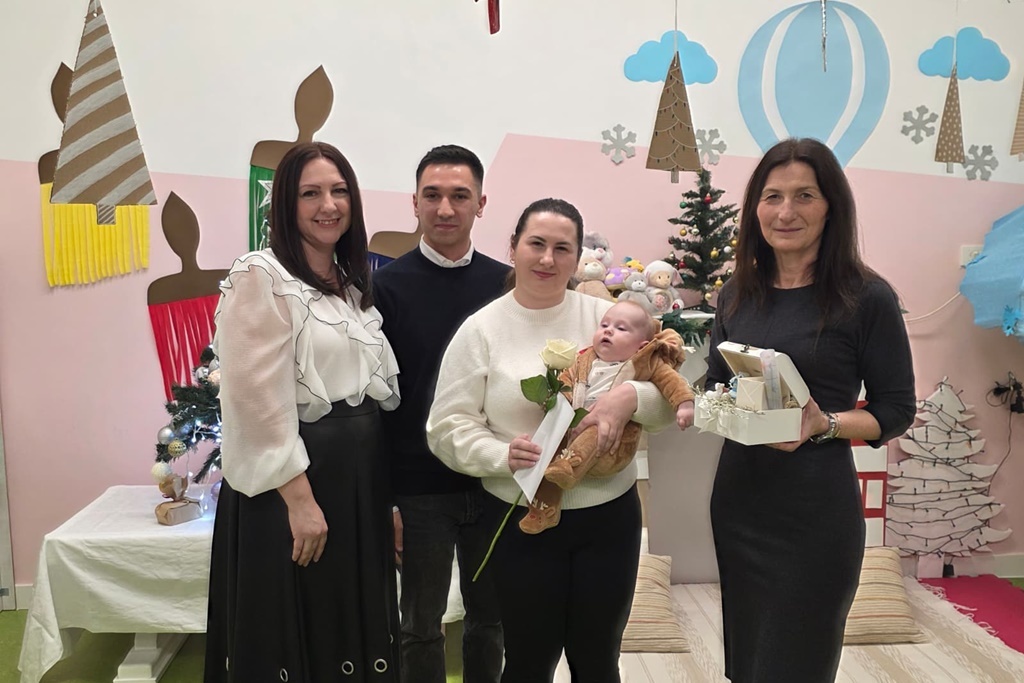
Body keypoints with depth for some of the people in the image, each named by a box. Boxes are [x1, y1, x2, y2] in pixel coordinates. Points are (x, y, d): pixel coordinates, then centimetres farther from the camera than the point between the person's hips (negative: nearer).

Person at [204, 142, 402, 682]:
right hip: (294, 477, -7)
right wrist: (299, 496, -19)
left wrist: (386, 491, 12)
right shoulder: (261, 275, -11)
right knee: (293, 635, 8)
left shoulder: (353, 284, 13)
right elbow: (258, 399, -17)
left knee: (354, 626, 17)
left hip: (360, 474, 7)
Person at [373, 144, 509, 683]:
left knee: (490, 616, 17)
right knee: (421, 626, 13)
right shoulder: (387, 287, -6)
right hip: (419, 489, -2)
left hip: (496, 485, 3)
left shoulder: (506, 284, 1)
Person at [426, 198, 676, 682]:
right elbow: (447, 426, -5)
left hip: (609, 515, 2)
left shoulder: (607, 317, 1)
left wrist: (631, 396, -22)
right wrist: (503, 455, -22)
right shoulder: (481, 329, -3)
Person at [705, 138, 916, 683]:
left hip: (815, 509, -5)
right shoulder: (738, 292, 5)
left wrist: (824, 425, -23)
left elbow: (896, 412, -6)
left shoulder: (867, 298, -10)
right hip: (737, 499, 5)